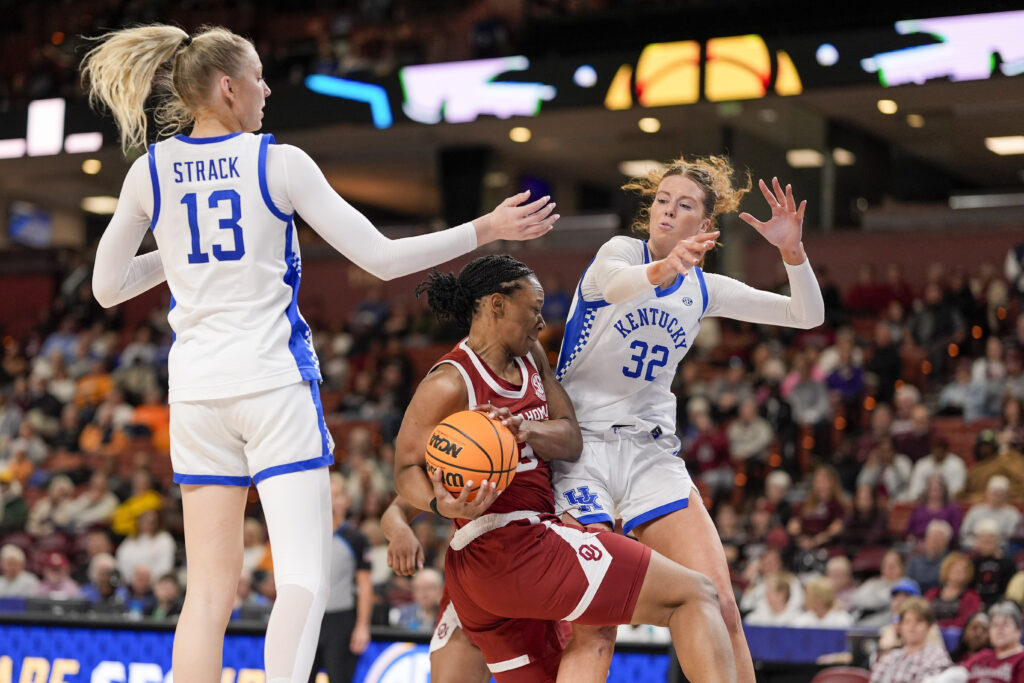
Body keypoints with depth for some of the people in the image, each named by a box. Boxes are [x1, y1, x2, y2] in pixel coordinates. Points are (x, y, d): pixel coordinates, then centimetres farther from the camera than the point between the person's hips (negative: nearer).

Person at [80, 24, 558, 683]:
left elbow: (107, 287, 12)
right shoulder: (278, 162, -5)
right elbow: (381, 257, -5)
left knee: (210, 589, 7)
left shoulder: (150, 171, 5)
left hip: (195, 388, 4)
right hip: (272, 381, -4)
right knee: (305, 579, -6)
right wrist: (487, 228, 3)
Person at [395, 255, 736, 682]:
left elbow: (572, 439, 6)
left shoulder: (530, 357, 15)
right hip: (519, 545, -10)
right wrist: (442, 504, -28)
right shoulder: (450, 384, -9)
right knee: (695, 594, -9)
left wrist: (525, 430, -15)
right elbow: (406, 468, -6)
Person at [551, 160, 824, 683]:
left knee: (718, 605, -9)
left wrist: (792, 252, -11)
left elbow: (807, 315, 8)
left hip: (651, 452, 4)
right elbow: (614, 283, -31)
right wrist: (664, 268, -53)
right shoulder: (620, 250, -4)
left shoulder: (704, 289, 10)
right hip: (580, 442, -4)